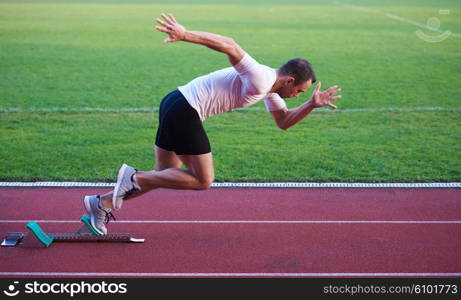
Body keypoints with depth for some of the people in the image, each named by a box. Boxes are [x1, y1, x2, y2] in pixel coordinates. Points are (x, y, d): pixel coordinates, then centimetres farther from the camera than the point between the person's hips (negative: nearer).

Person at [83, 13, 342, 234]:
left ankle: (103, 203, 19)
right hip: (184, 111, -10)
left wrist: (312, 105, 12)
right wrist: (186, 35, -39)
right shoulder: (259, 79, -17)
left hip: (174, 106, 10)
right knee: (203, 181, -2)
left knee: (166, 176, 15)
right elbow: (230, 46, -29)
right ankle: (134, 177, -1)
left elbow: (284, 121, 25)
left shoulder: (271, 86, 15)